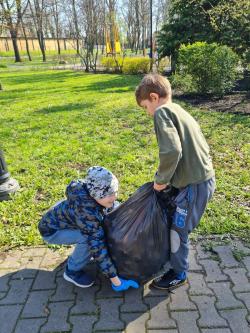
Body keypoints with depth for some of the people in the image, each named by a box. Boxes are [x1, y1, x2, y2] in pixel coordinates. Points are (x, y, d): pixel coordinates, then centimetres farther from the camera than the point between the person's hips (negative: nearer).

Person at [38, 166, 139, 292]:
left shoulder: (93, 191, -22)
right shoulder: (86, 212, -41)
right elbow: (97, 246, -36)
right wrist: (115, 280, -29)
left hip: (62, 213, 7)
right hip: (52, 230, -7)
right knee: (89, 237, -28)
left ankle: (80, 253, 16)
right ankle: (72, 271, -1)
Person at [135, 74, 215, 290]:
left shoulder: (162, 112, -13)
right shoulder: (180, 112, 15)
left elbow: (171, 151, -28)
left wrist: (161, 180, -12)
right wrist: (167, 179, 13)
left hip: (194, 183, -9)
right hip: (204, 177, 9)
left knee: (178, 229, 8)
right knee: (175, 223, 23)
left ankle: (178, 274, 30)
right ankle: (175, 261, 44)